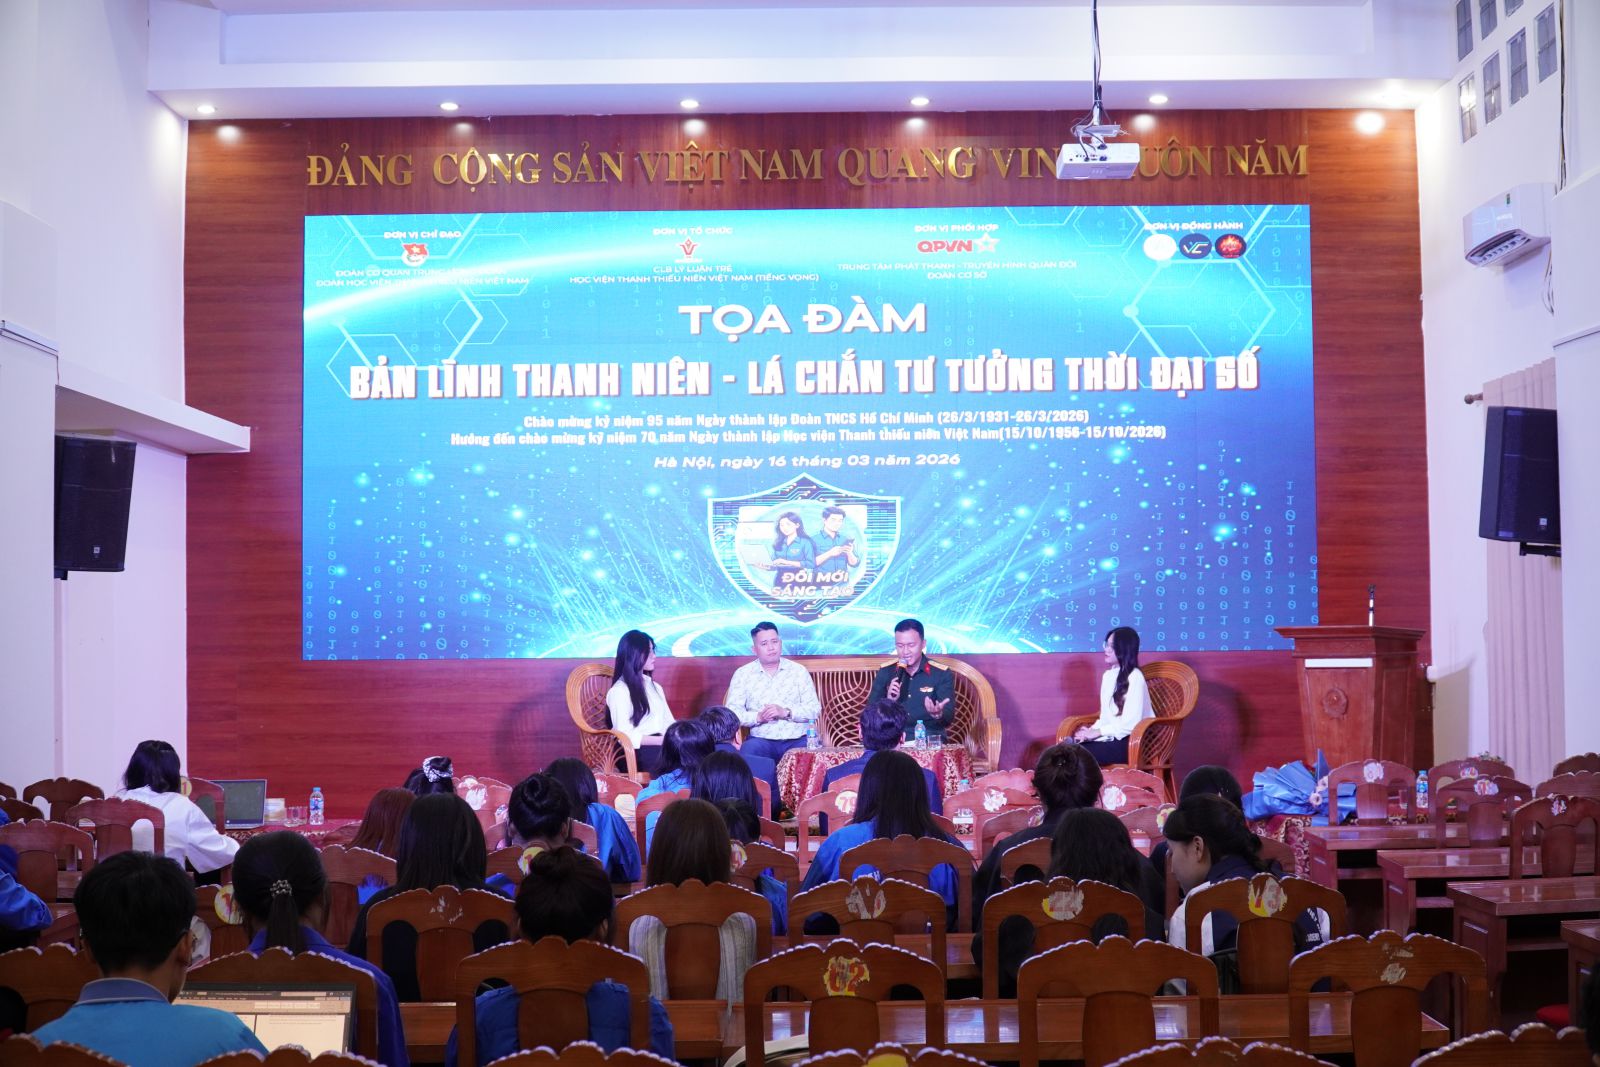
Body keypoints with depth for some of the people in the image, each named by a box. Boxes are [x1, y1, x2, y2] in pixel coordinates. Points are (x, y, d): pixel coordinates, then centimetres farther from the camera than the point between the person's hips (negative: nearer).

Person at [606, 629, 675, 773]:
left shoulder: (655, 687, 23)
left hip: (659, 745, 7)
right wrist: (665, 740, -17)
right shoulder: (619, 692, -2)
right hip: (635, 752, -7)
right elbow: (625, 736, -11)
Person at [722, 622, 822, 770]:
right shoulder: (742, 674, 9)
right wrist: (758, 717, -16)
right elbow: (732, 712, 1)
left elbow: (814, 709, 3)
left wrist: (786, 712, -13)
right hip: (761, 740, -1)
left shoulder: (799, 671, 10)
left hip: (798, 740, 1)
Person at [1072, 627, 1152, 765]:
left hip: (1132, 740, -7)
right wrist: (1091, 731, -3)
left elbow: (1131, 723, -17)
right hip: (1112, 737, 7)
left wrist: (1097, 732, -15)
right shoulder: (1108, 675, 16)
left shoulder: (1135, 677, -10)